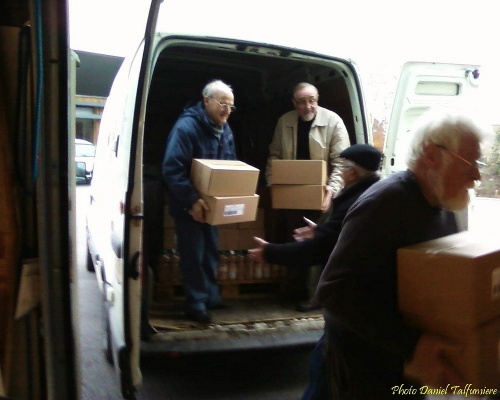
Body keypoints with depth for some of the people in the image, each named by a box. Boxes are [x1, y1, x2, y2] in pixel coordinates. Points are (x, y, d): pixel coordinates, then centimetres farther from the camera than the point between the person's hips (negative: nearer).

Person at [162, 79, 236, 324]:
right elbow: (172, 169, -27)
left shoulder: (224, 129, 6)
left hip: (211, 203, 8)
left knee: (210, 252, 17)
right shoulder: (186, 127, -21)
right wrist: (191, 200, -32)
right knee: (193, 256, 0)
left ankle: (211, 297, 31)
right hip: (188, 206, -8)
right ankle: (196, 305, 13)